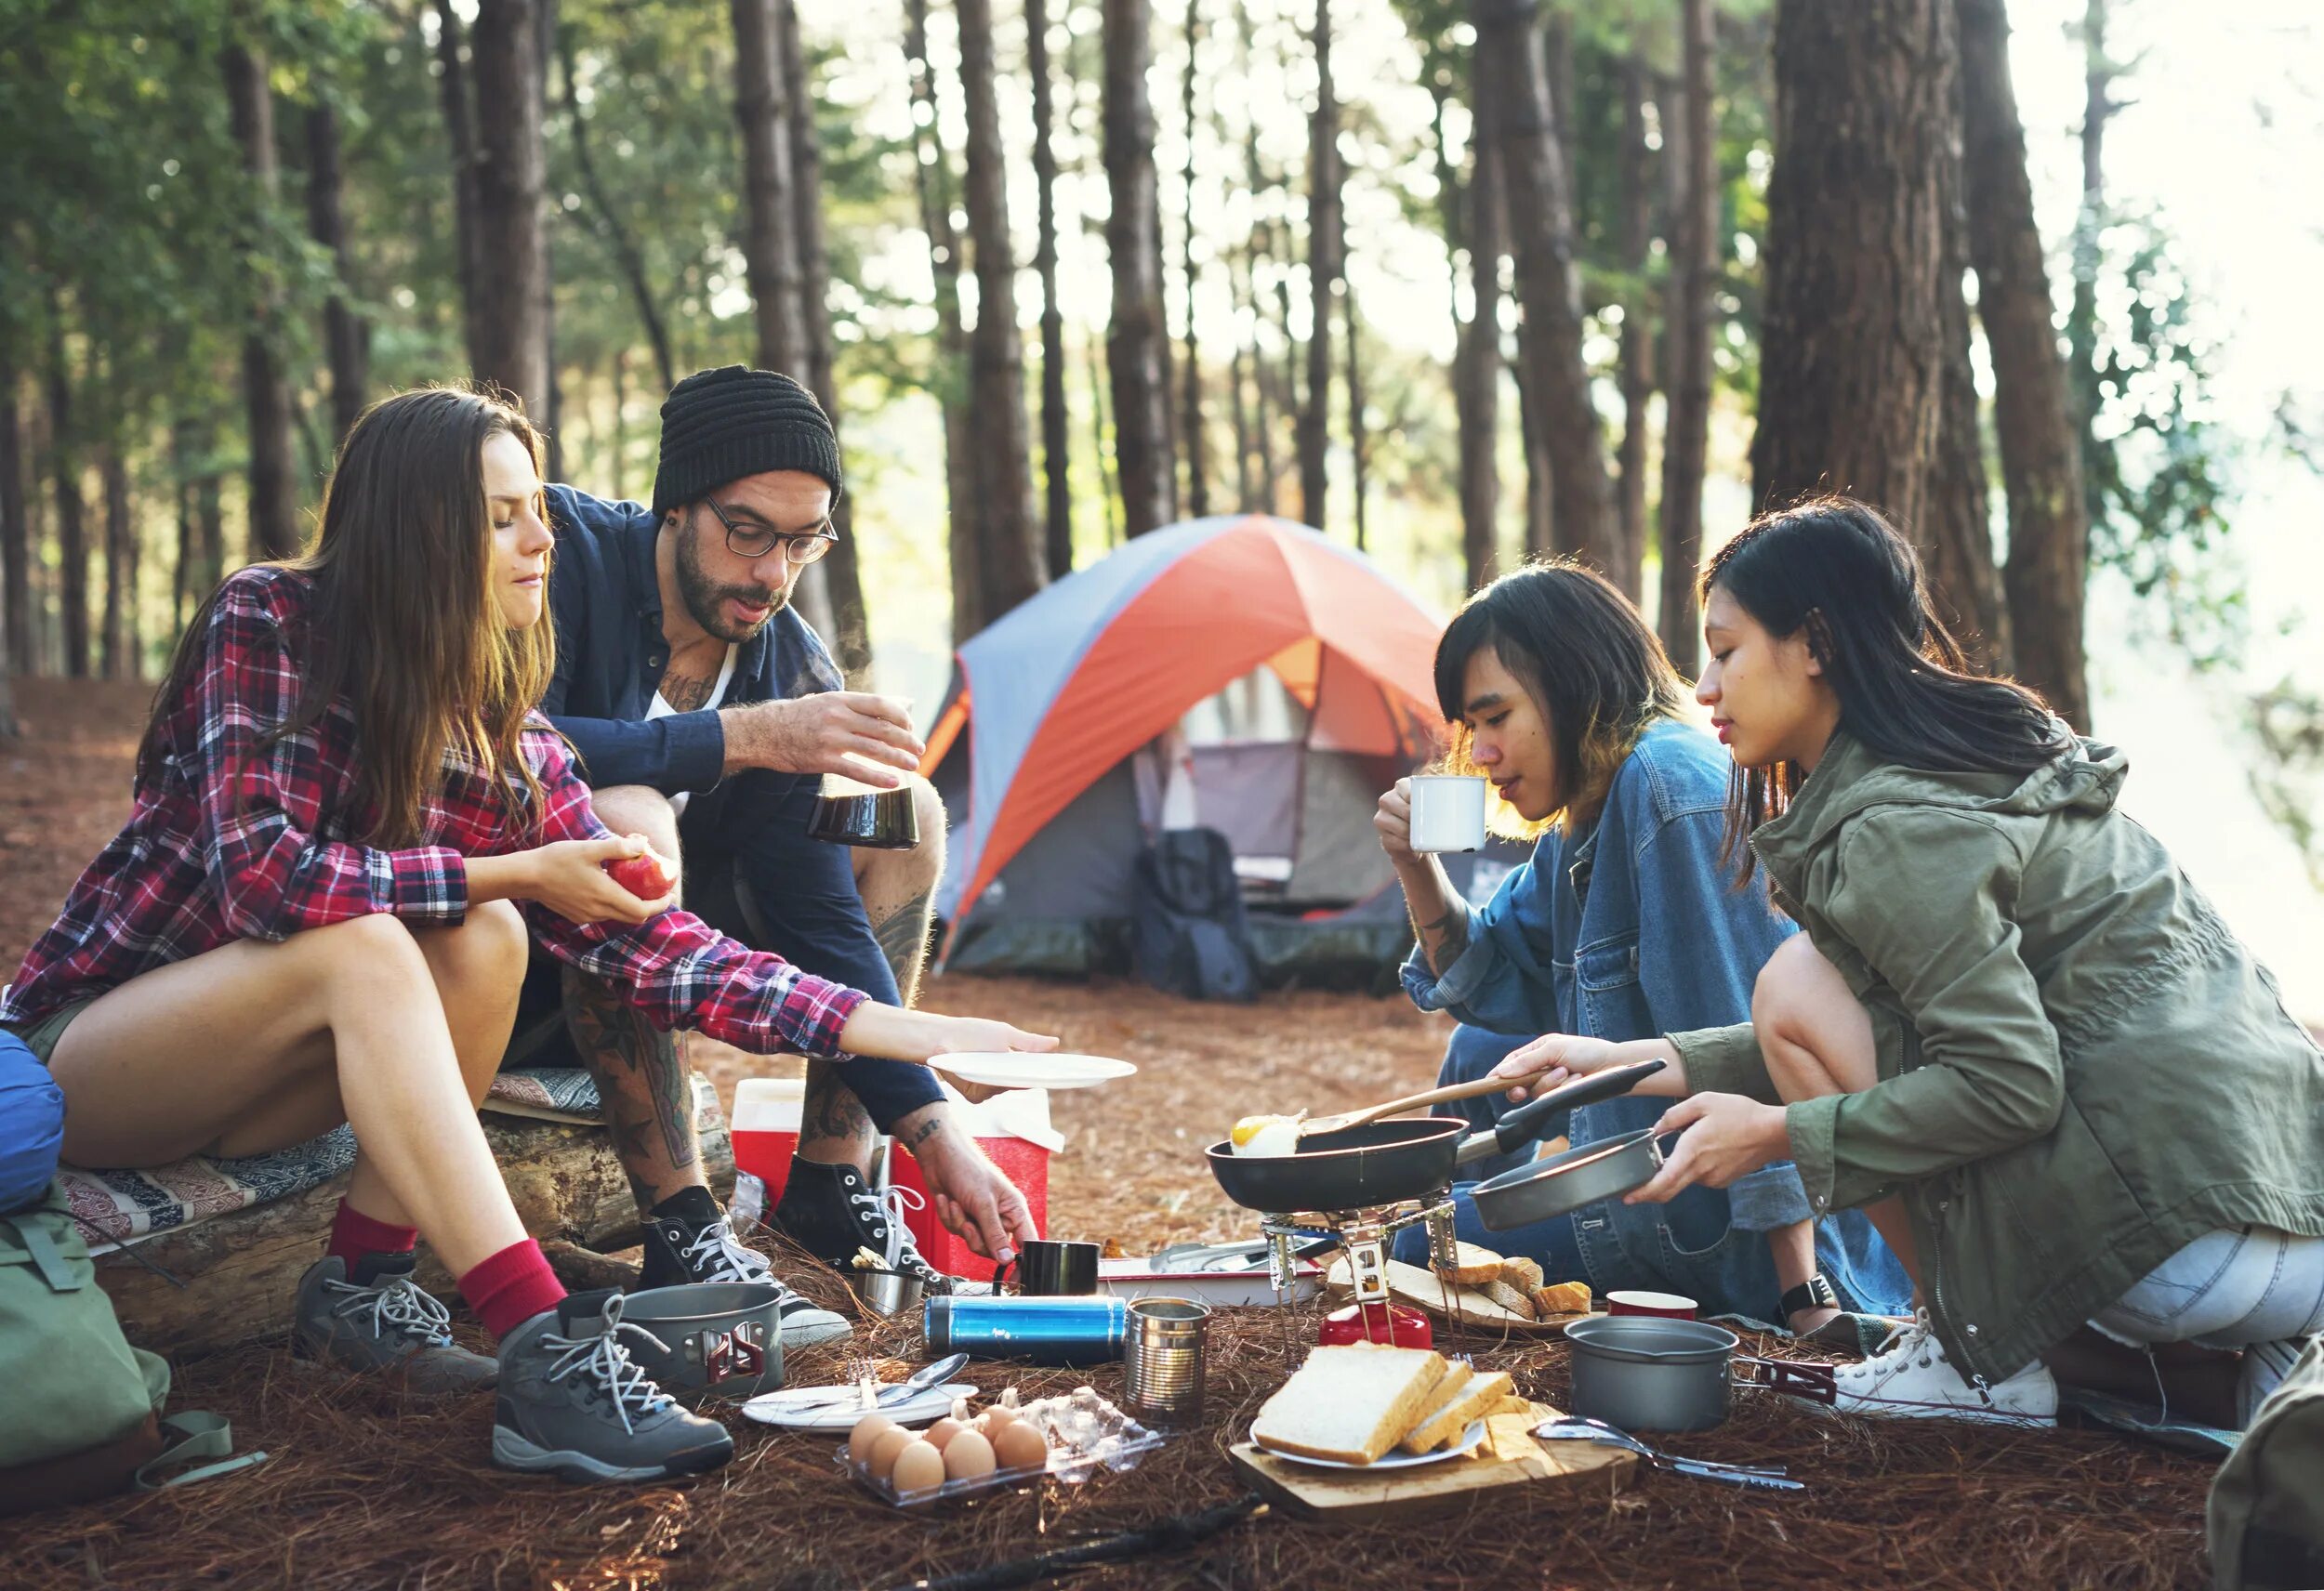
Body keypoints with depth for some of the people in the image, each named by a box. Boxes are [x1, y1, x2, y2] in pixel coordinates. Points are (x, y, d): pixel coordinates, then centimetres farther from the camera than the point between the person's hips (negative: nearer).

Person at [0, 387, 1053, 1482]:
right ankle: (540, 1357, -40)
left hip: (235, 1086, 5)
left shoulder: (508, 743, -4)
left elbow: (653, 947, -9)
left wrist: (891, 1030, -17)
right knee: (363, 945, -32)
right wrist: (515, 871, -22)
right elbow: (261, 876, -28)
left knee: (484, 942, -21)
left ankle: (359, 1285, -10)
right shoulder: (268, 622, -17)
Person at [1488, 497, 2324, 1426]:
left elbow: (2008, 1085, -19)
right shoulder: (1987, 759, 19)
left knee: (1797, 983, -4)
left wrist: (1776, 1132, -7)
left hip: (2189, 1232, -9)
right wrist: (1635, 1062, 19)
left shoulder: (1898, 827, -11)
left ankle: (1982, 1360, 2)